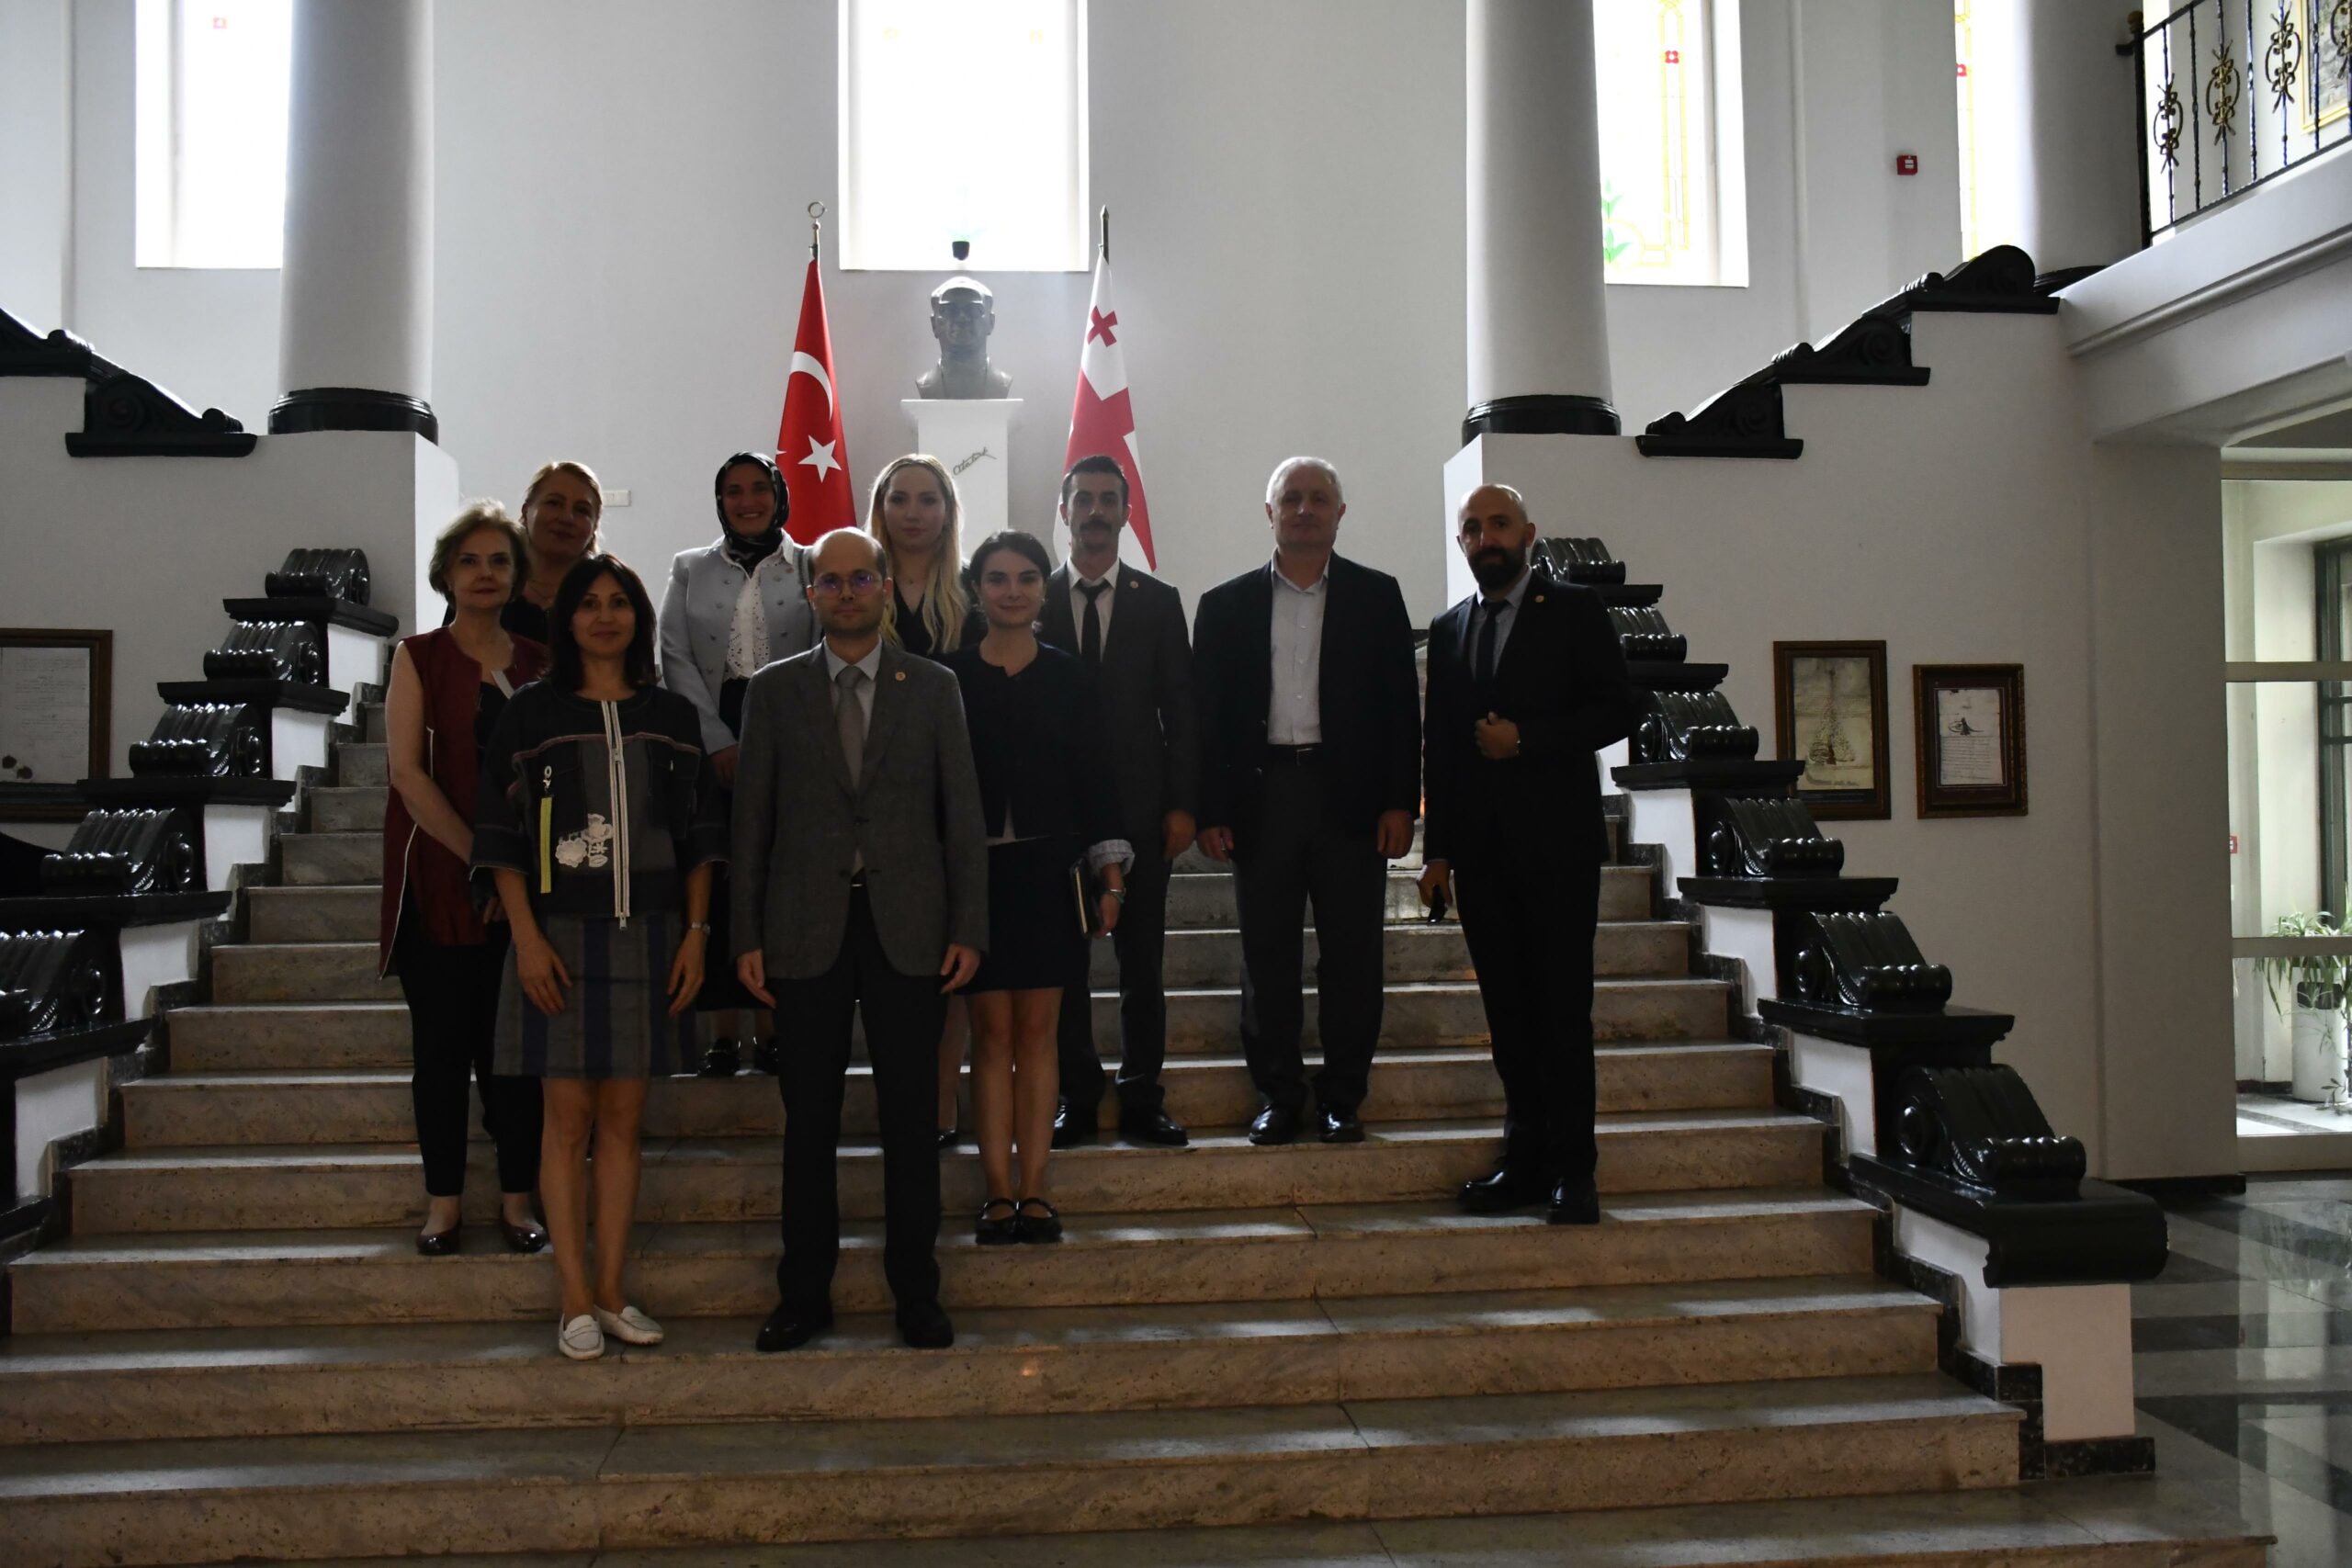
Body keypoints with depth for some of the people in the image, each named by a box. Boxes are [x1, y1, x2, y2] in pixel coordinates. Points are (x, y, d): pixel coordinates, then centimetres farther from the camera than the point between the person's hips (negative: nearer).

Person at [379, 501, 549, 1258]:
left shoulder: (539, 662, 10)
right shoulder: (418, 657, 4)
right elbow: (406, 770, -5)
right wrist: (476, 855, -12)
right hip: (437, 876, -1)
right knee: (440, 1040, 3)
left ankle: (517, 1198, 10)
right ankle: (443, 1201, 12)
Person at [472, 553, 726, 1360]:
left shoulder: (672, 716, 8)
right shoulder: (531, 713, 2)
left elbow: (699, 836, 9)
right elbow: (501, 835, -1)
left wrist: (695, 933, 0)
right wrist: (527, 938, -10)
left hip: (648, 936, 2)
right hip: (563, 934, -2)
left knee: (623, 1119, 7)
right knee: (569, 1118, 2)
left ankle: (611, 1293, 15)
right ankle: (576, 1302, 8)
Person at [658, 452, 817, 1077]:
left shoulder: (810, 569, 9)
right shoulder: (689, 570, 13)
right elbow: (677, 661, 3)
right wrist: (722, 745, -8)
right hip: (711, 740, 1)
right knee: (717, 879, -4)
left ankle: (772, 1025, 3)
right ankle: (726, 1030, 1)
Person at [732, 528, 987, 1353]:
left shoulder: (932, 687, 7)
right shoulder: (774, 690, 8)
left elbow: (962, 814, 5)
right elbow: (752, 819, 6)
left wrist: (969, 928, -2)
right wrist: (747, 936, 0)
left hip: (907, 929, 0)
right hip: (806, 932, 0)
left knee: (909, 1115, 4)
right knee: (809, 1117, 6)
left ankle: (916, 1292, 15)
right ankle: (804, 1292, 18)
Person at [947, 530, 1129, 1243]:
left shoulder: (1069, 678, 6)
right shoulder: (950, 676, 1)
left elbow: (1093, 780, 6)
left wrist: (1110, 875, 1)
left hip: (1048, 870, 1)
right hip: (975, 870, -1)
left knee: (1037, 1030, 4)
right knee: (992, 1032, 2)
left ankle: (1034, 1191, 8)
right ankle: (999, 1193, 6)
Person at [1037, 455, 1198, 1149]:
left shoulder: (1158, 602, 7)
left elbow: (1180, 710, 4)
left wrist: (1182, 804, -3)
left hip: (1140, 808, 0)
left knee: (1142, 962, 4)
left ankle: (1142, 1101, 11)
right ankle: (1076, 1099, 14)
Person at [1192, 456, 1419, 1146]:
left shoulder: (1377, 596, 7)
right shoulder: (1226, 605, 8)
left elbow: (1400, 704, 3)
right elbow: (1206, 715, 5)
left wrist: (1400, 801, -5)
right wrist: (1209, 811, -2)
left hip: (1352, 797, 0)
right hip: (1260, 797, 1)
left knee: (1352, 958, 3)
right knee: (1267, 959, 6)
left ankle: (1342, 1097, 14)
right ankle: (1278, 1095, 16)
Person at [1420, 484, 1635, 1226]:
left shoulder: (1574, 609, 3)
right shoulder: (1448, 629, 16)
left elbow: (1616, 711, -3)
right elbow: (1438, 744, 14)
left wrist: (1526, 739, -14)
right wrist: (1438, 848, 9)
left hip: (1556, 840, -4)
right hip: (1481, 850, 4)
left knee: (1562, 1007, -3)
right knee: (1508, 1011, 6)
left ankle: (1572, 1167, 2)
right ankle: (1526, 1157, 12)